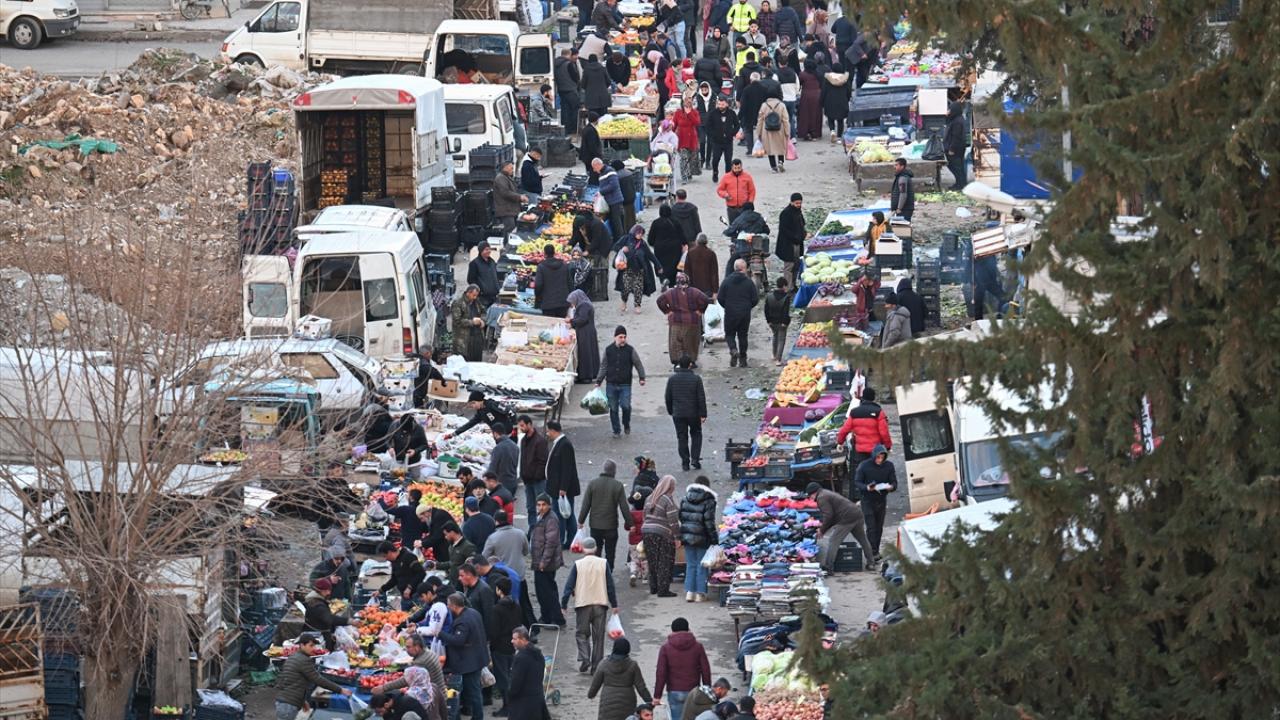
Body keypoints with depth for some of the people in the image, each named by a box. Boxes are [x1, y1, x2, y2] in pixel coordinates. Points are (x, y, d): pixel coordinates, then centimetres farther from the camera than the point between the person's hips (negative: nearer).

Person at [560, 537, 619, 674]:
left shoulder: (578, 564, -3)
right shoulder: (603, 564, 0)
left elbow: (569, 586, -3)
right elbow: (610, 585, 4)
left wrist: (564, 605, 4)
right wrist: (614, 605, 12)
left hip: (583, 604, -1)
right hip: (601, 604, 1)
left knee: (582, 633, 11)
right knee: (598, 636, 7)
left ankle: (584, 659, -10)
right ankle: (596, 666, 8)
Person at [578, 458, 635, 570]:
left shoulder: (592, 484, -4)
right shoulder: (618, 486, -8)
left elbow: (585, 505, -2)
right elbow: (624, 507, -7)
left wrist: (581, 521, 7)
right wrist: (629, 523, 3)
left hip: (595, 525, 1)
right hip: (611, 526, -1)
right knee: (610, 553, 7)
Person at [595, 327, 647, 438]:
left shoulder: (630, 350, 0)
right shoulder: (608, 350, 4)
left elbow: (638, 365, 7)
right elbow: (603, 367, 10)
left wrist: (641, 377, -3)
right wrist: (598, 381, 6)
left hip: (625, 385, -2)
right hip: (611, 385, 2)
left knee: (625, 406, -14)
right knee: (613, 409, 4)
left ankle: (626, 424, 14)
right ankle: (616, 430, 18)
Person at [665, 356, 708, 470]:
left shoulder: (672, 379, -3)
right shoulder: (696, 378, -9)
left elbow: (668, 397, 4)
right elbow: (701, 398, -8)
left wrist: (670, 411, 17)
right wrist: (703, 414, -2)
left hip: (678, 414, 1)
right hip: (693, 413, -1)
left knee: (682, 437, 8)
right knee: (696, 435, 17)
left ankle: (685, 463, 8)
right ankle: (695, 459, 6)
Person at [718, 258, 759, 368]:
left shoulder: (726, 281, -6)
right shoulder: (749, 282, -7)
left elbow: (720, 298, -4)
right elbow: (755, 299, -3)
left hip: (730, 313, -1)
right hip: (745, 314, 1)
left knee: (729, 334, 11)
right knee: (743, 335, 13)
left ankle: (733, 349, -18)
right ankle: (743, 360, 15)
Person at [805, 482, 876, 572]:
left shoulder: (821, 498, -6)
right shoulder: (828, 493, 26)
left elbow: (828, 515, -16)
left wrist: (822, 530, -5)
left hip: (847, 519, -10)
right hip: (858, 514, 10)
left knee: (833, 542, -5)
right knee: (863, 540, 22)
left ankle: (828, 567, -9)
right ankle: (871, 563, 32)